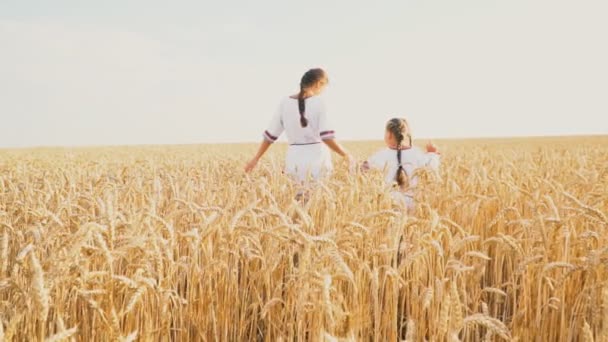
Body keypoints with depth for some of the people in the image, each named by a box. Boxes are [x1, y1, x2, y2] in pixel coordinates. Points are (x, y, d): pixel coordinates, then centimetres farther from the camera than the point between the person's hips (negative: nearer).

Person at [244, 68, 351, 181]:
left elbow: (270, 134, 7)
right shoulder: (318, 102, -7)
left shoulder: (285, 102, 4)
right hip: (317, 156, -4)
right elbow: (326, 136, -14)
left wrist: (256, 158, 15)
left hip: (295, 157, 4)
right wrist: (345, 154, -4)